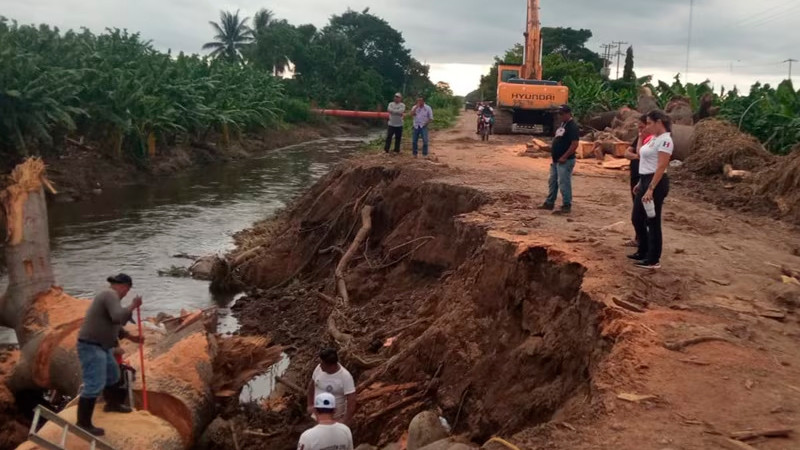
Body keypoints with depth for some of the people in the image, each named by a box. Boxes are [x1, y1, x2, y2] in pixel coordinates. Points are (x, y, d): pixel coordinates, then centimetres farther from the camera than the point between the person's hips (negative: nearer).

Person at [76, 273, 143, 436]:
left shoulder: (108, 296, 15)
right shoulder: (111, 295, -17)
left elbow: (115, 325, 26)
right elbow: (118, 318, -33)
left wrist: (132, 337, 31)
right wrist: (132, 306, -19)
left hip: (100, 346, 11)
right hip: (91, 347, -11)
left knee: (113, 375, 26)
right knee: (94, 385, -12)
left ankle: (112, 404, 47)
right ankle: (83, 424, -6)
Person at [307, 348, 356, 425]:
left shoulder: (345, 376, -26)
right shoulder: (319, 368, -11)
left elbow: (352, 401, -25)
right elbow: (312, 385, 9)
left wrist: (345, 420, -27)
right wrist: (310, 405, 11)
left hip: (335, 419, -5)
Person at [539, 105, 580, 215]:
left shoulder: (572, 127, -15)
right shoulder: (563, 124, 15)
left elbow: (574, 144, -22)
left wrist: (564, 157, -22)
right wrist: (553, 152, 14)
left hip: (565, 161, -10)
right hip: (556, 160, 10)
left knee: (564, 183, -8)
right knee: (553, 182, 15)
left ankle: (566, 206, -1)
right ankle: (549, 203, 24)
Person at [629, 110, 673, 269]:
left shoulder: (665, 140, -16)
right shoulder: (654, 138, 14)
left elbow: (661, 167, -22)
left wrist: (651, 189, -26)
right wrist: (640, 184, 21)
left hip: (656, 183, -10)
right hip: (645, 181, 10)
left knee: (652, 222, -1)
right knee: (637, 219, 16)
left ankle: (654, 260, 8)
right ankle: (643, 252, 30)